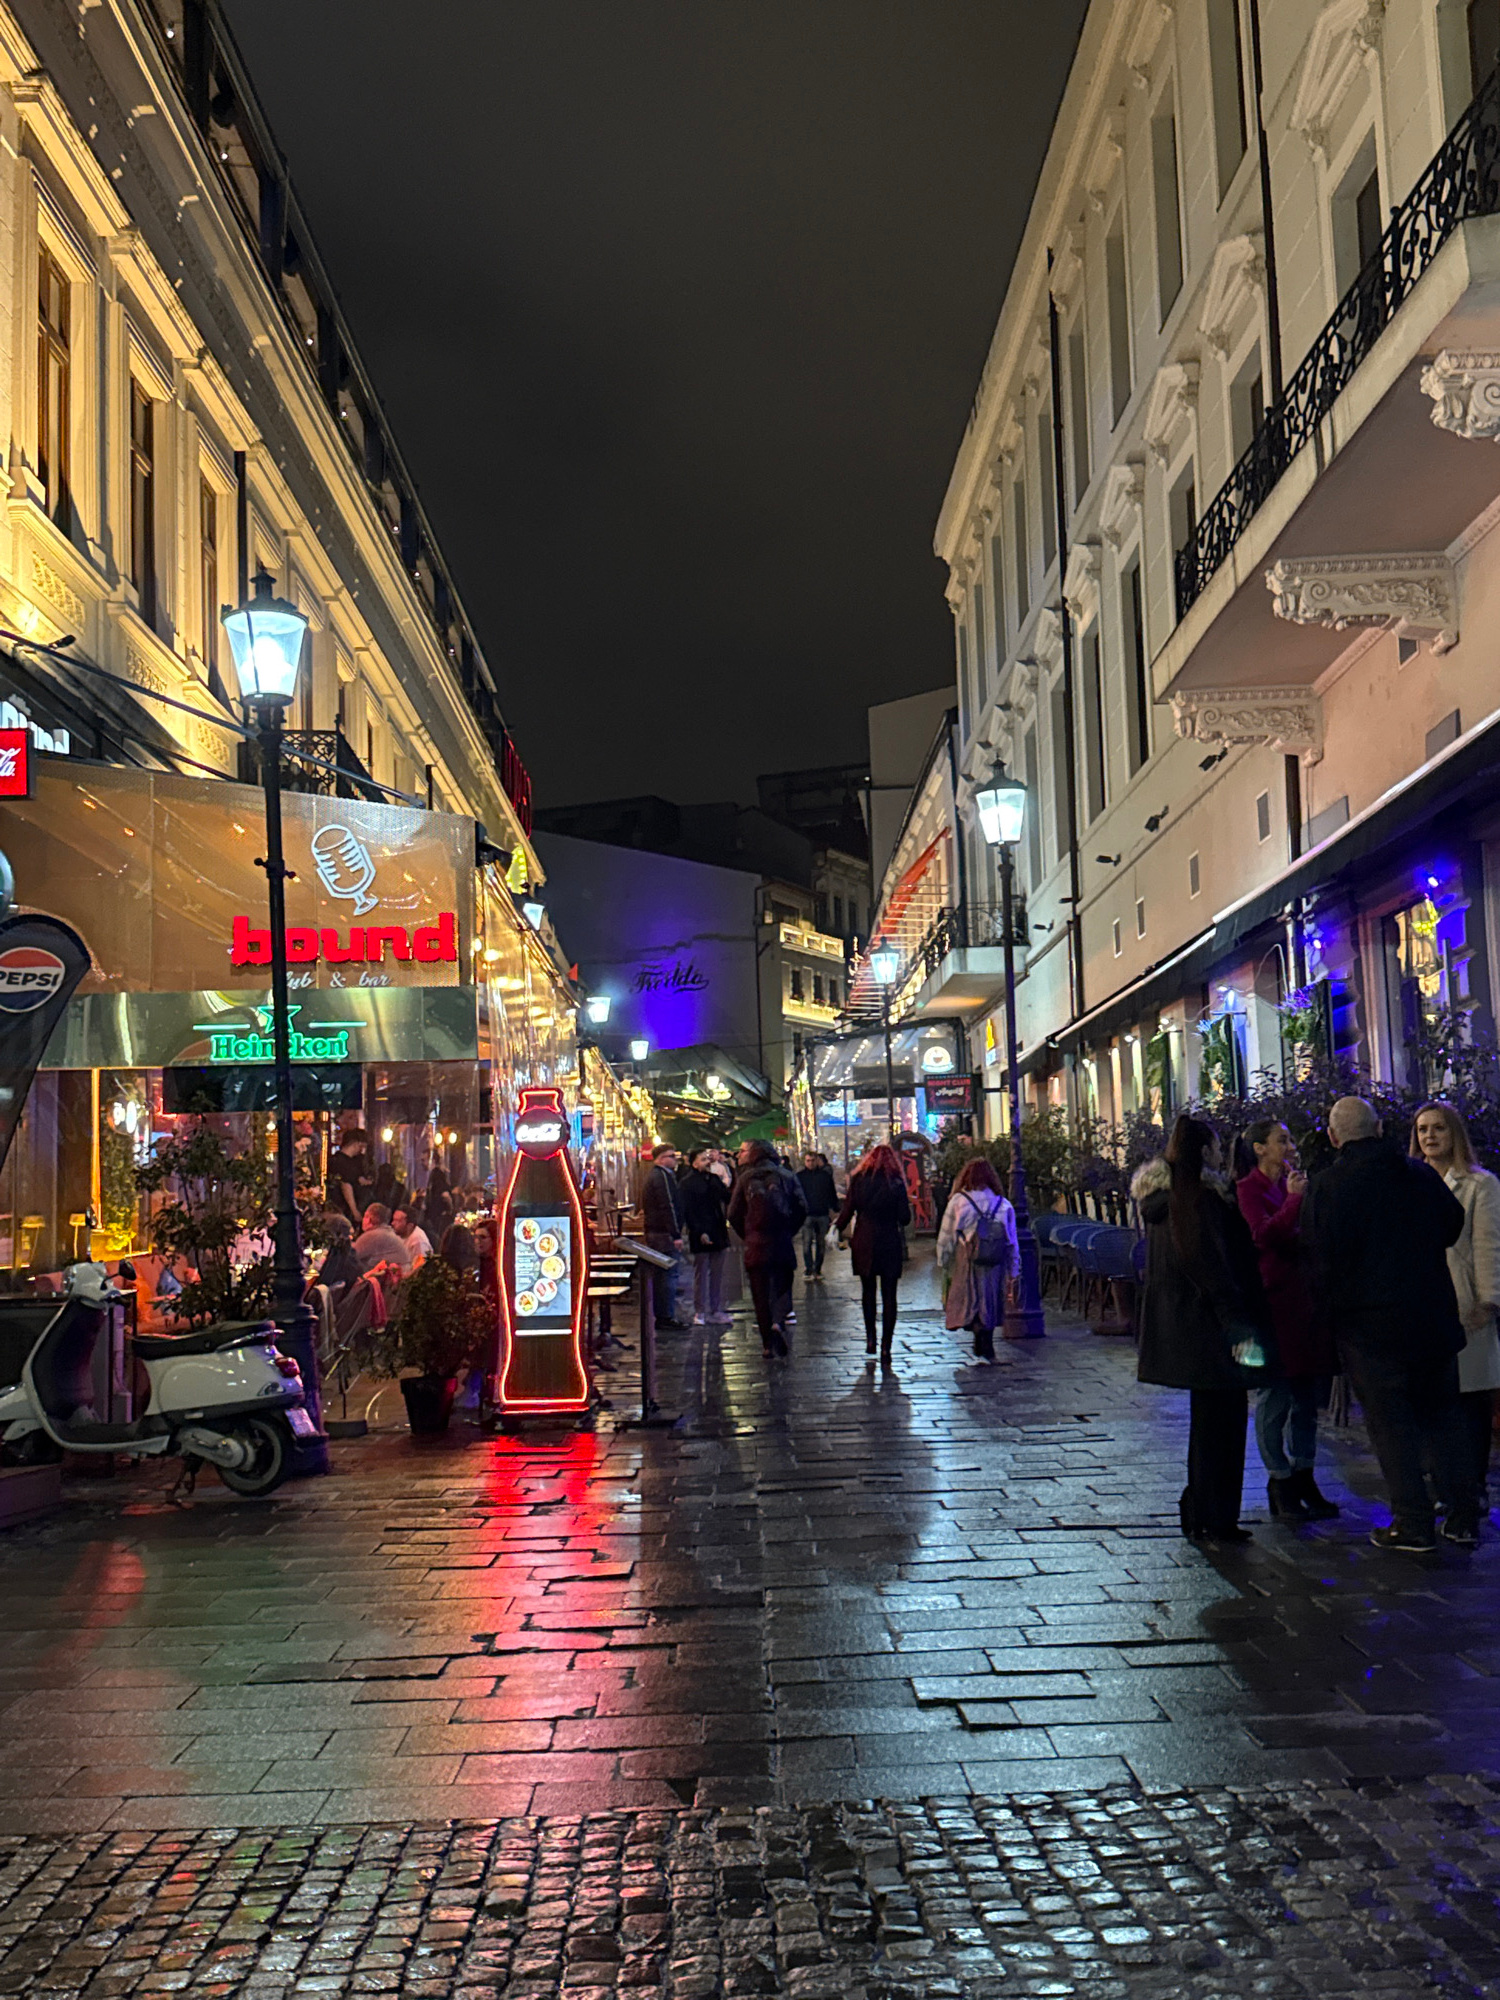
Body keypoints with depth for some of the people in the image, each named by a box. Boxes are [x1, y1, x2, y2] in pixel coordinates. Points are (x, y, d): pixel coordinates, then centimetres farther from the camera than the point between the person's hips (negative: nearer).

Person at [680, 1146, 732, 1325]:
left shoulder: (714, 1179, 13)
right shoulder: (686, 1183, -7)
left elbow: (728, 1199, 12)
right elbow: (687, 1211, -12)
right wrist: (699, 1233, -18)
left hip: (718, 1234, 6)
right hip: (700, 1236, -6)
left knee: (717, 1274, 9)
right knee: (700, 1274, 2)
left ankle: (716, 1311, 16)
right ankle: (700, 1312, 10)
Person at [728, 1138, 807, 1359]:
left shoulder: (746, 1178, 1)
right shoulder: (786, 1176, 5)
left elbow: (734, 1213, 1)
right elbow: (801, 1209, 1)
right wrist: (789, 1232, 12)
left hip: (756, 1244, -1)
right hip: (783, 1243, 1)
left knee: (761, 1293, 6)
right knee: (782, 1288, 8)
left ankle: (767, 1345, 4)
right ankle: (778, 1322, -21)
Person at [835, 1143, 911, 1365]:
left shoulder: (858, 1180, -2)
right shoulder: (896, 1183, -6)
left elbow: (847, 1211, -2)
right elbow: (905, 1218, -5)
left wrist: (838, 1230, 12)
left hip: (864, 1244, 1)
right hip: (890, 1244, -1)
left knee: (868, 1291, 18)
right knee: (889, 1296, 3)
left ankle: (870, 1338, 14)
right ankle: (886, 1347, -2)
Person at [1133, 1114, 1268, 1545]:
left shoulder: (1160, 1198, 10)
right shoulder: (1203, 1198, -16)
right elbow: (1217, 1268, -20)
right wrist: (1239, 1326, -18)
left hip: (1175, 1326, 9)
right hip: (1207, 1327, -9)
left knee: (1207, 1418, 18)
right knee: (1222, 1417, -1)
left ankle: (1198, 1511, 24)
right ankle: (1214, 1520, 3)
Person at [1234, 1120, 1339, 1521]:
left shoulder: (1291, 1184, 18)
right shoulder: (1248, 1189, -5)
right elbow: (1264, 1235, -20)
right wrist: (1293, 1199, -24)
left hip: (1306, 1299, 8)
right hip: (1274, 1299, -8)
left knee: (1308, 1397, 11)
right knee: (1276, 1396, -2)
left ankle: (1303, 1480, 20)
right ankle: (1279, 1485, 7)